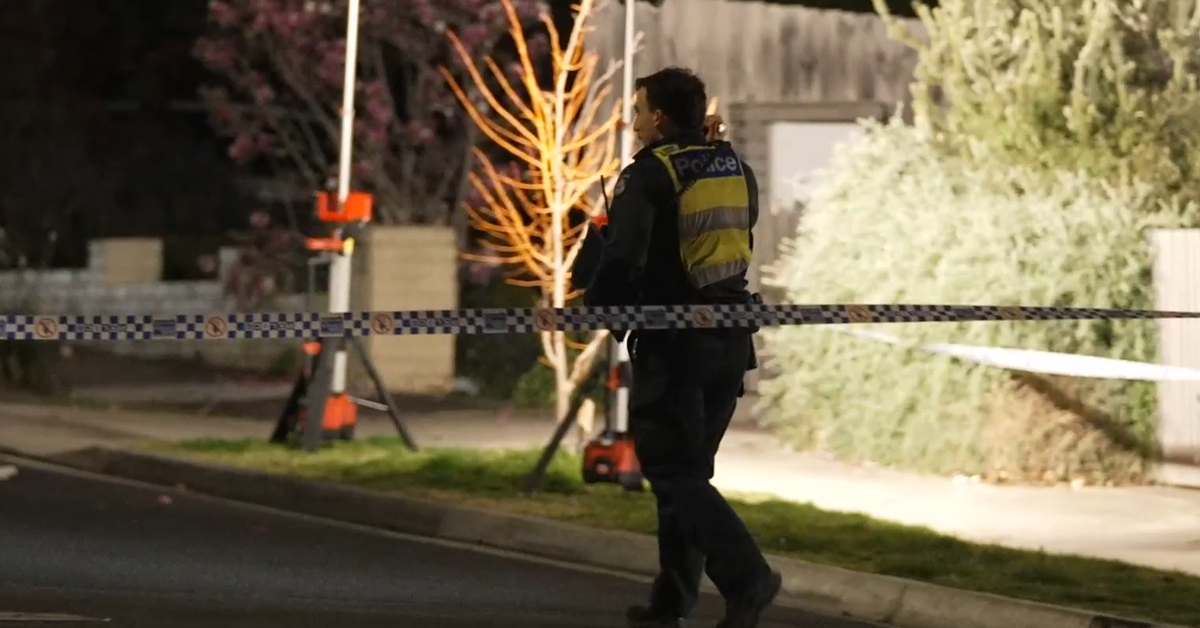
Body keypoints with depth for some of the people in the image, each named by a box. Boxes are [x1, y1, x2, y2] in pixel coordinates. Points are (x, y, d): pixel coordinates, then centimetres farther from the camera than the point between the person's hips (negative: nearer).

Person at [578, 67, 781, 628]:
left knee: (673, 472, -2)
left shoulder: (648, 175, -12)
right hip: (730, 339, 7)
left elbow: (622, 260, -19)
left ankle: (746, 576, -18)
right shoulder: (737, 170, 10)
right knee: (689, 469, 15)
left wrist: (594, 307, -3)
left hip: (672, 342, -7)